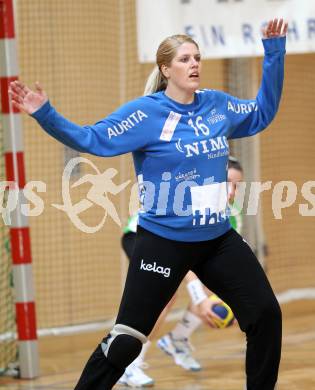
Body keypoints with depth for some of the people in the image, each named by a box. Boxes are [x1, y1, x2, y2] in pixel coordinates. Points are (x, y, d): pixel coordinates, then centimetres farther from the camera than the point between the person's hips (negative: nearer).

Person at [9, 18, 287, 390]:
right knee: (125, 340, -6)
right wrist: (45, 114, -30)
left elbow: (262, 112, 21)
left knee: (265, 314, 3)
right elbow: (92, 139, -16)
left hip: (218, 239, 5)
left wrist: (274, 52, 16)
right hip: (164, 241, -5)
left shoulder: (218, 105, 4)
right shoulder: (146, 112, -11)